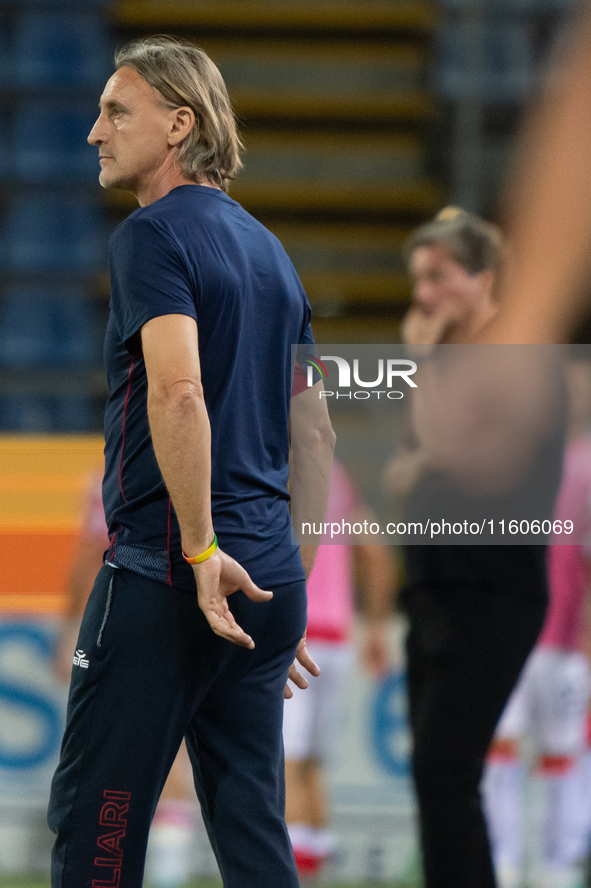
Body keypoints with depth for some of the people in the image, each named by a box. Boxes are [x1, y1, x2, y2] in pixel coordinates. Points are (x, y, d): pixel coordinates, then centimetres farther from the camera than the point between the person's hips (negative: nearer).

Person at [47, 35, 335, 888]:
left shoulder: (153, 235, -8)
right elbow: (316, 434, 21)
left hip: (163, 576, -8)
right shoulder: (268, 249, 18)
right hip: (269, 582, 8)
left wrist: (202, 550, -22)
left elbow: (179, 394, -24)